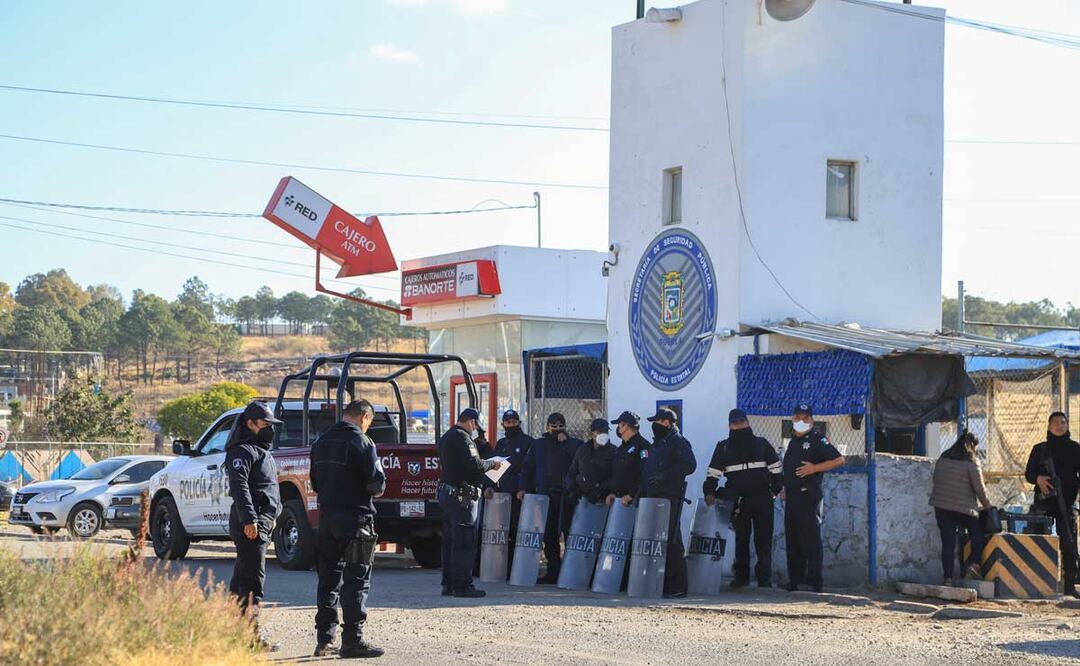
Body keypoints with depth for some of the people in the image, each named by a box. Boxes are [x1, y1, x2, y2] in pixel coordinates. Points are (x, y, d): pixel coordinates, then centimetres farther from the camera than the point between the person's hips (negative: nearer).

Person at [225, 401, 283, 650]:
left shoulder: (261, 451, 22)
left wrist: (271, 516, 29)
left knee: (242, 576, 14)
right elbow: (239, 486, -23)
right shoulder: (242, 451, -11)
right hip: (250, 524, -11)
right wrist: (249, 519, -29)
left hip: (262, 521, 11)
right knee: (253, 577, -13)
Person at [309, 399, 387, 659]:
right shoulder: (361, 442, -12)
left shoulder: (321, 442, 12)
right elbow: (376, 484, -14)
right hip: (354, 517, -7)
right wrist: (378, 486, 7)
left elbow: (315, 483, 17)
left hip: (327, 516, 7)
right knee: (356, 581, -3)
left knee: (328, 578, 12)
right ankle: (353, 640, -4)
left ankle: (324, 639, 14)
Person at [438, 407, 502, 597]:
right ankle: (462, 585, -6)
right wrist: (492, 464, -5)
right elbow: (475, 464, -23)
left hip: (446, 494, 10)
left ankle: (448, 584, 16)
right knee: (464, 542, -6)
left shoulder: (445, 437, 18)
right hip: (462, 496, -10)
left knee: (450, 541, 13)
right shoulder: (463, 438, -13)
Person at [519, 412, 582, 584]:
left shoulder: (575, 444, 8)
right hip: (545, 497, 3)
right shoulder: (538, 445, 18)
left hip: (567, 498, -3)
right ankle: (553, 571, 10)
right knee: (549, 537, 4)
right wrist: (524, 488, 5)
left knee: (569, 535, -8)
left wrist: (564, 443, -9)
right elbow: (527, 467, 17)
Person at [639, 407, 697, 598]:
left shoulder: (678, 442, -4)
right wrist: (641, 491, 17)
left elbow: (689, 465, -17)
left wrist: (664, 476, -21)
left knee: (671, 542, -9)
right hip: (653, 499, 9)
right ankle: (660, 583, 11)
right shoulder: (656, 444, 24)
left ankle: (677, 586, -7)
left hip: (670, 498, -9)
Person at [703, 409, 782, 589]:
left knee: (763, 539, -3)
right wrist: (709, 492, -6)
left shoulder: (761, 444, 11)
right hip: (738, 499, 1)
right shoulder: (723, 447, 11)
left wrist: (776, 490, 4)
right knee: (740, 539, 2)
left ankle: (764, 577, 0)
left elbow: (775, 468, 12)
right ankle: (741, 576, 8)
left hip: (762, 498, 0)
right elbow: (713, 472, 6)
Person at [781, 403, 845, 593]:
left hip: (809, 497, -8)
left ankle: (815, 580, -6)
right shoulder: (793, 442, 19)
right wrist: (784, 489, 18)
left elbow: (839, 460, -12)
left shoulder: (817, 440, -4)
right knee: (792, 540, 8)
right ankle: (795, 579, 13)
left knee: (811, 540, -8)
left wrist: (814, 468, -17)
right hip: (791, 497, 8)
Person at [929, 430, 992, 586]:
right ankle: (973, 564, -5)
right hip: (964, 507, -4)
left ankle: (948, 577, -1)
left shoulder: (942, 459, 9)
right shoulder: (971, 462, -8)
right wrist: (986, 504, 7)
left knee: (948, 542, 5)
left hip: (941, 506, 4)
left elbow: (936, 480, 15)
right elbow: (979, 487, -7)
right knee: (977, 534, 14)